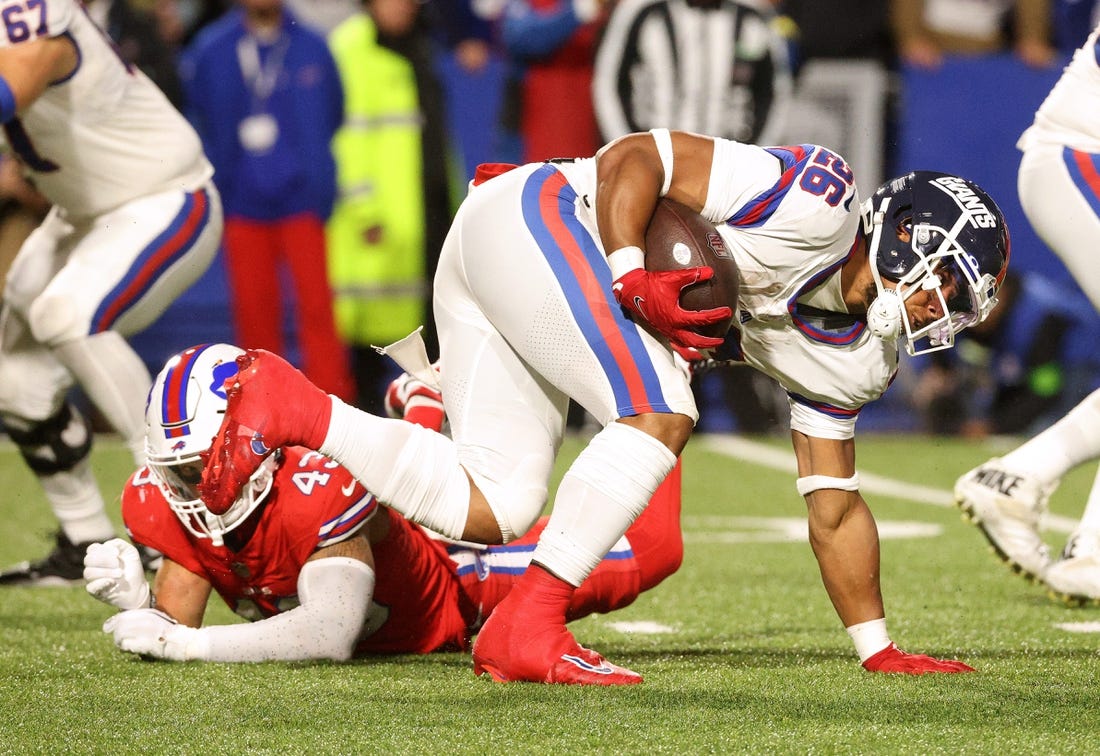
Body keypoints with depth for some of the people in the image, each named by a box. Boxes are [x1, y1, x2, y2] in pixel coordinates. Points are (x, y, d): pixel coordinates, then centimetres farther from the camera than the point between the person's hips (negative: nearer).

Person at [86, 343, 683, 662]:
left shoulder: (320, 489, -46)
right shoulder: (161, 503, -28)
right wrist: (134, 598, -46)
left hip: (454, 589, -5)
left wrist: (182, 643, -57)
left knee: (648, 548, 1)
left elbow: (331, 635, -53)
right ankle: (423, 409, 57)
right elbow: (175, 622, -22)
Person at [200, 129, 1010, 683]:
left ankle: (286, 404, 3)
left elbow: (835, 508, 20)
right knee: (659, 416, -20)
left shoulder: (851, 358, 12)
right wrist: (633, 279, -29)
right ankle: (526, 629, -22)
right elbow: (635, 157, -16)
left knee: (486, 511, 0)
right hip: (533, 219, -9)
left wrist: (878, 648, 19)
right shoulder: (820, 203, -16)